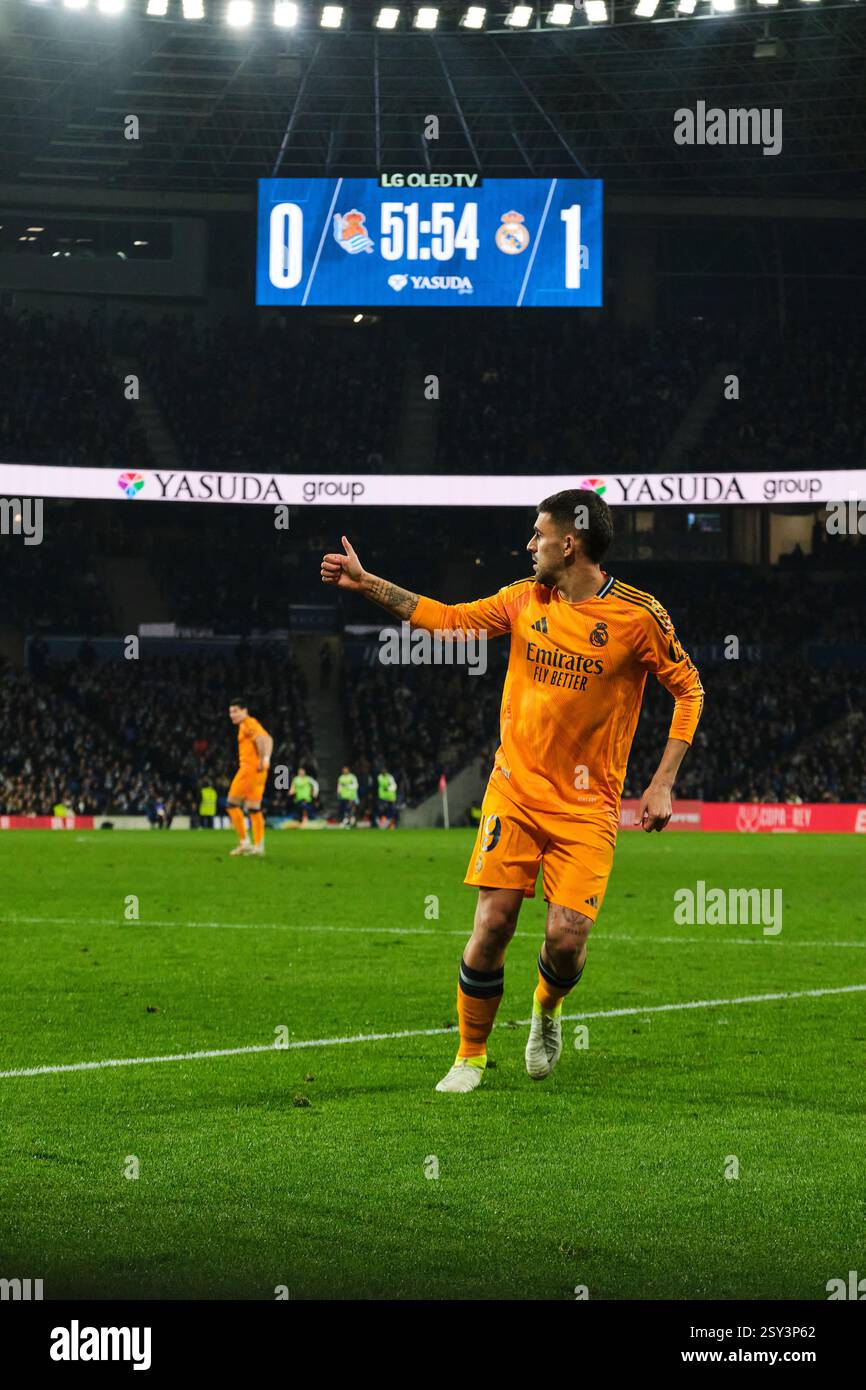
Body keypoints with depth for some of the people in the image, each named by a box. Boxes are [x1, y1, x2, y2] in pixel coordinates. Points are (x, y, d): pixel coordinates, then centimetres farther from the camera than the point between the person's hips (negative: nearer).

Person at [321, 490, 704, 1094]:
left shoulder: (638, 614, -8)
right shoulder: (525, 599, 4)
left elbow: (689, 689, 0)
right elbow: (449, 618, 16)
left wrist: (662, 784, -5)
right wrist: (365, 583, 13)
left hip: (588, 806, -3)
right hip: (515, 790, 3)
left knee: (567, 937, -12)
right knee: (492, 923, -9)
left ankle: (547, 1010, 24)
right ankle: (471, 1056, 9)